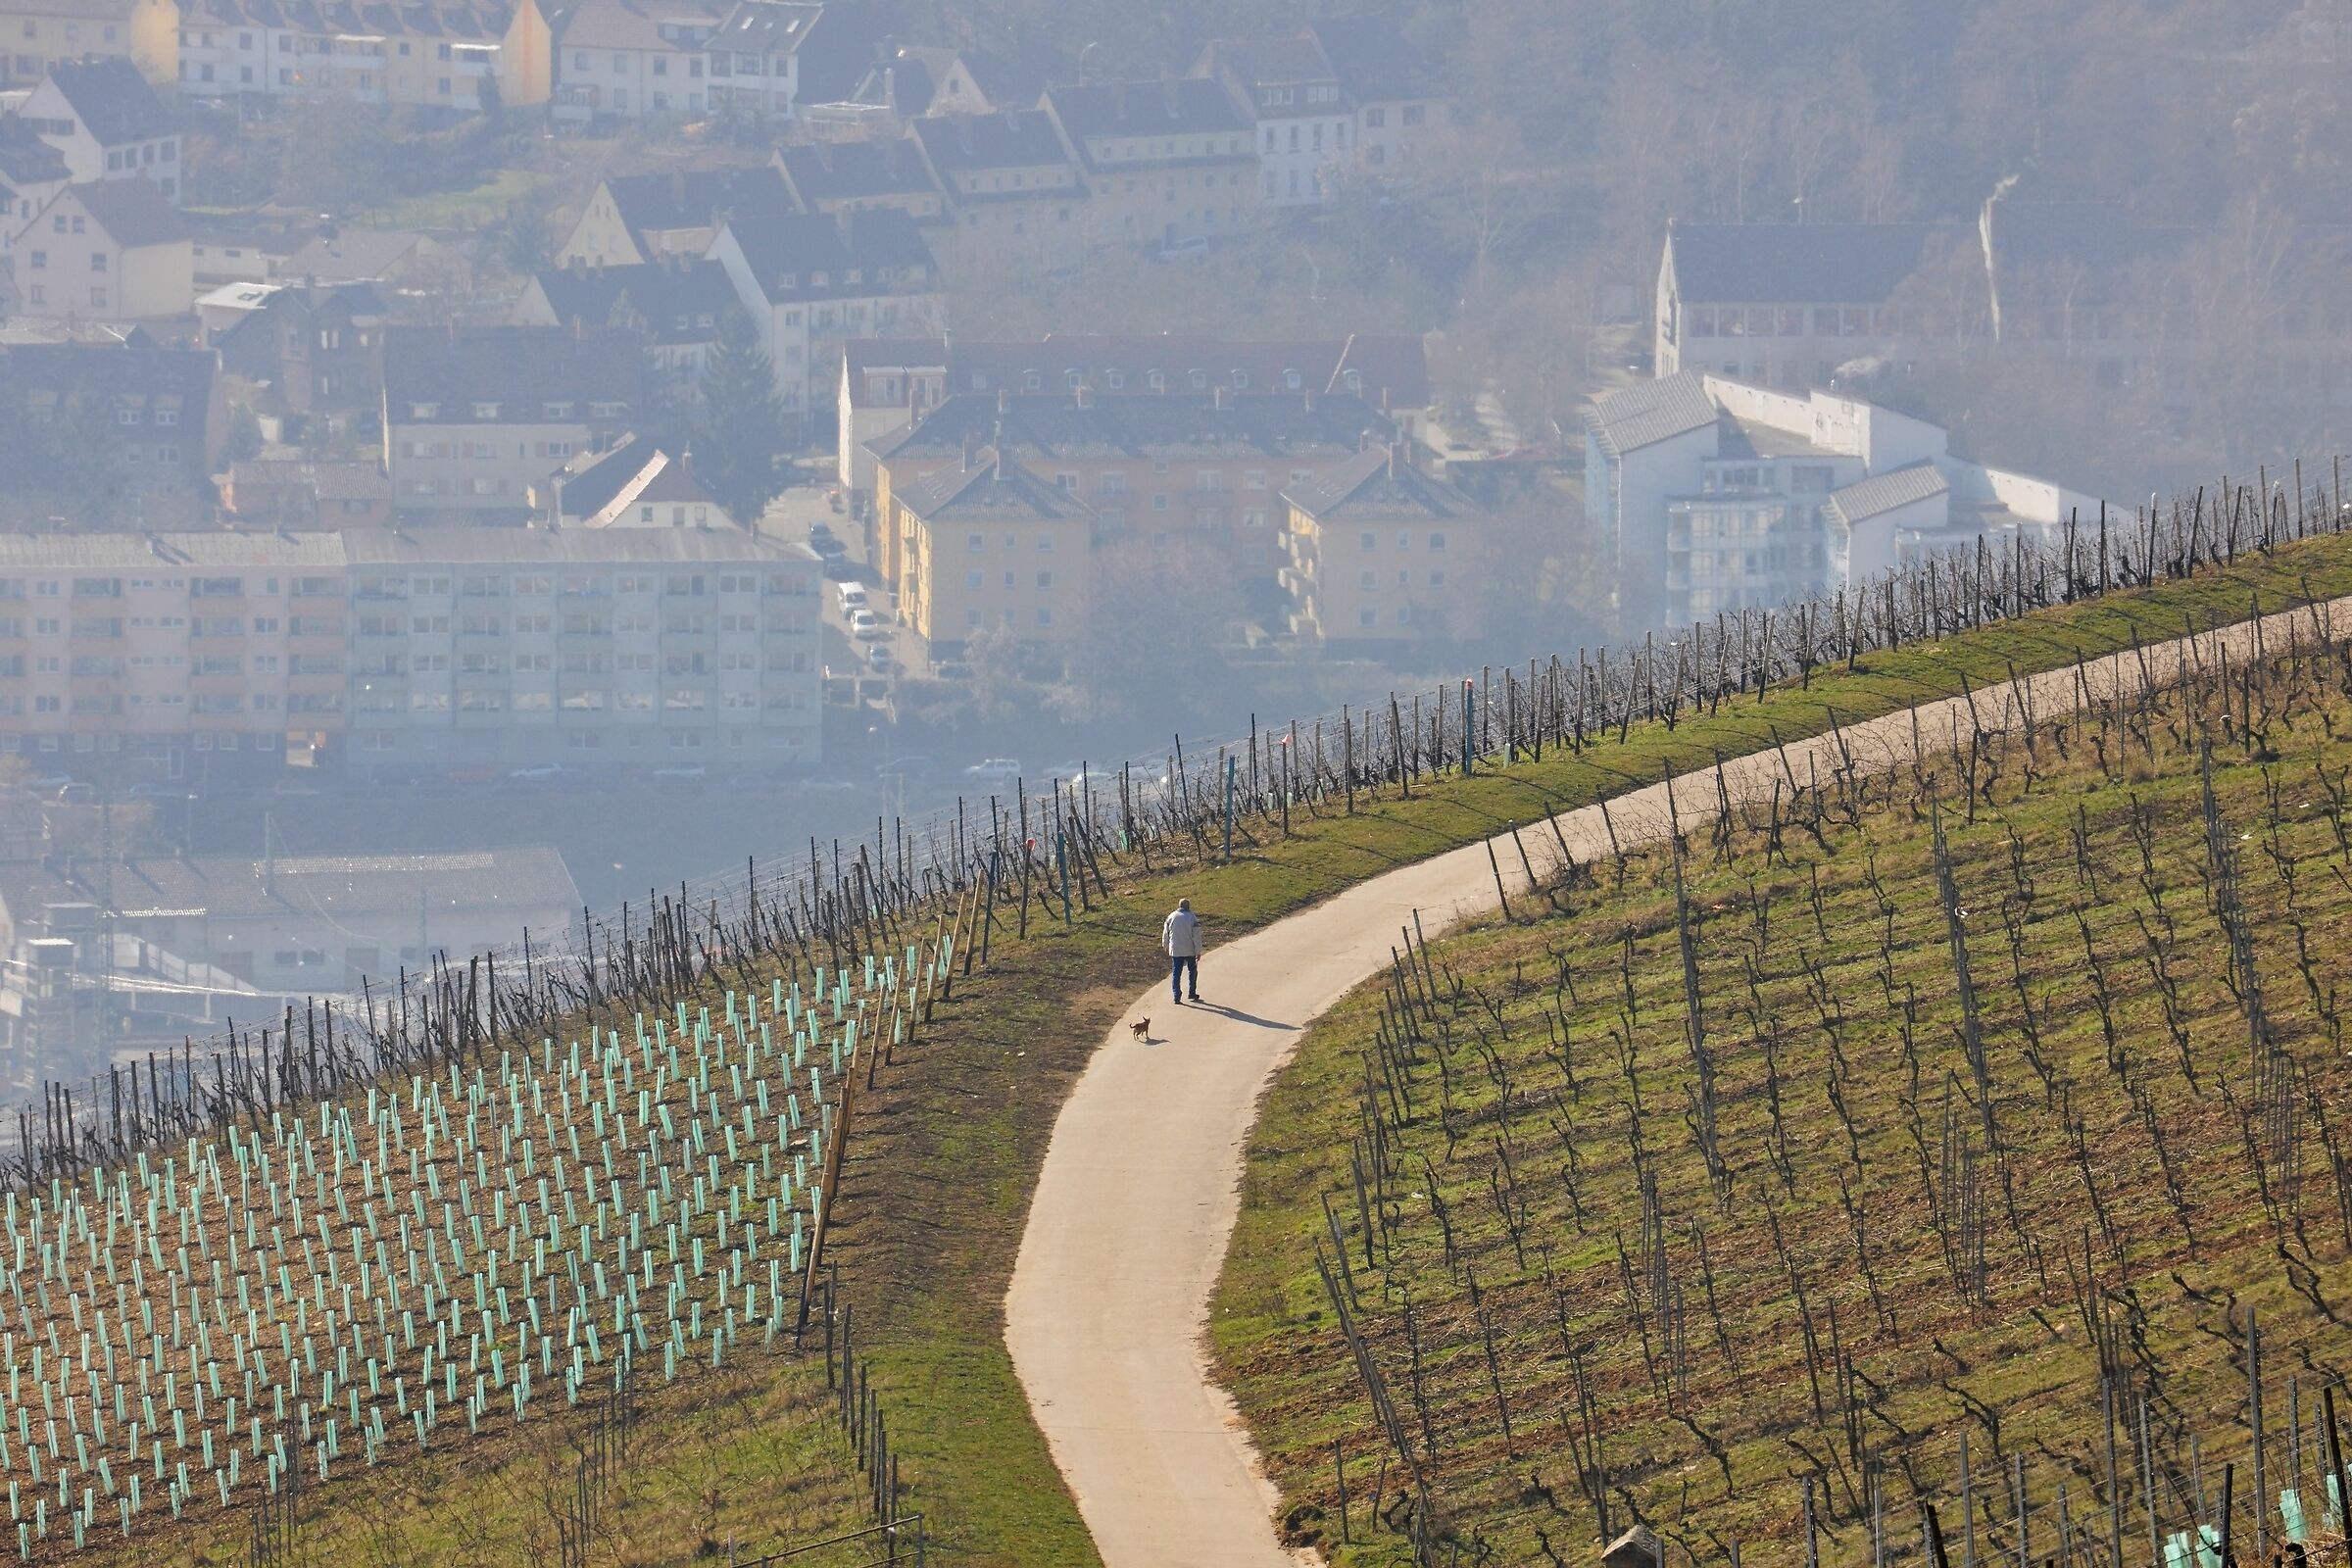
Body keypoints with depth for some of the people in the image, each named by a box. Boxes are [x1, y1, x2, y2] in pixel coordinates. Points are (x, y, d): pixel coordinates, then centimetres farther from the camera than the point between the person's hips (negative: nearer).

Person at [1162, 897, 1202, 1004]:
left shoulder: (1171, 917, 0)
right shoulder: (1192, 918, -10)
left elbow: (1165, 934, 10)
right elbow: (1196, 936, -10)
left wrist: (1165, 946, 26)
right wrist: (1198, 951, -3)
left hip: (1175, 951, 2)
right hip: (1189, 951, -2)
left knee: (1176, 974, 4)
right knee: (1192, 970, 17)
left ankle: (1176, 996, -2)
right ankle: (1192, 994, 23)